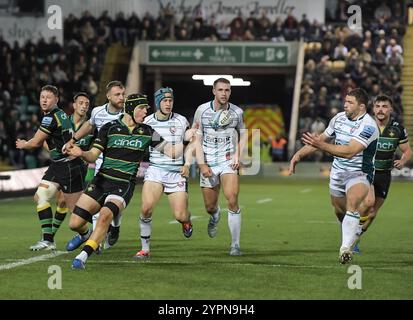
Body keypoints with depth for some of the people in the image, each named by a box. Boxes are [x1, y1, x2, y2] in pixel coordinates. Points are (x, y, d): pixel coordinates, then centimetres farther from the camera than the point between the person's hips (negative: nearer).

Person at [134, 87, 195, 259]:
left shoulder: (181, 121, 3)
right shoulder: (146, 122, 2)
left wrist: (187, 164, 2)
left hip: (176, 171, 0)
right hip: (154, 168, 0)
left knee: (180, 216, -7)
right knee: (146, 208, -22)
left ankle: (186, 220, 33)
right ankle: (145, 249, -8)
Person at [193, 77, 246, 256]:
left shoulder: (237, 112, 1)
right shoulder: (202, 110, -2)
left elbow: (242, 135, 17)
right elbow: (197, 139, 0)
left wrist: (238, 155, 1)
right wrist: (202, 164, -9)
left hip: (228, 161, -1)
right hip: (208, 164, 1)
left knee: (232, 201, -18)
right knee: (210, 206, 7)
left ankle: (235, 245, -10)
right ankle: (215, 217, 47)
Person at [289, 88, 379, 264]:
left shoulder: (368, 126, -22)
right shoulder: (339, 118, 1)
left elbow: (349, 151, -32)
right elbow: (321, 139, 15)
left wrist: (321, 145, -37)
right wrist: (298, 155, 10)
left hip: (359, 174, -7)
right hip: (338, 172, 7)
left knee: (352, 204, -30)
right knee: (339, 211, 14)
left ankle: (346, 247, -36)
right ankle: (350, 235, 42)